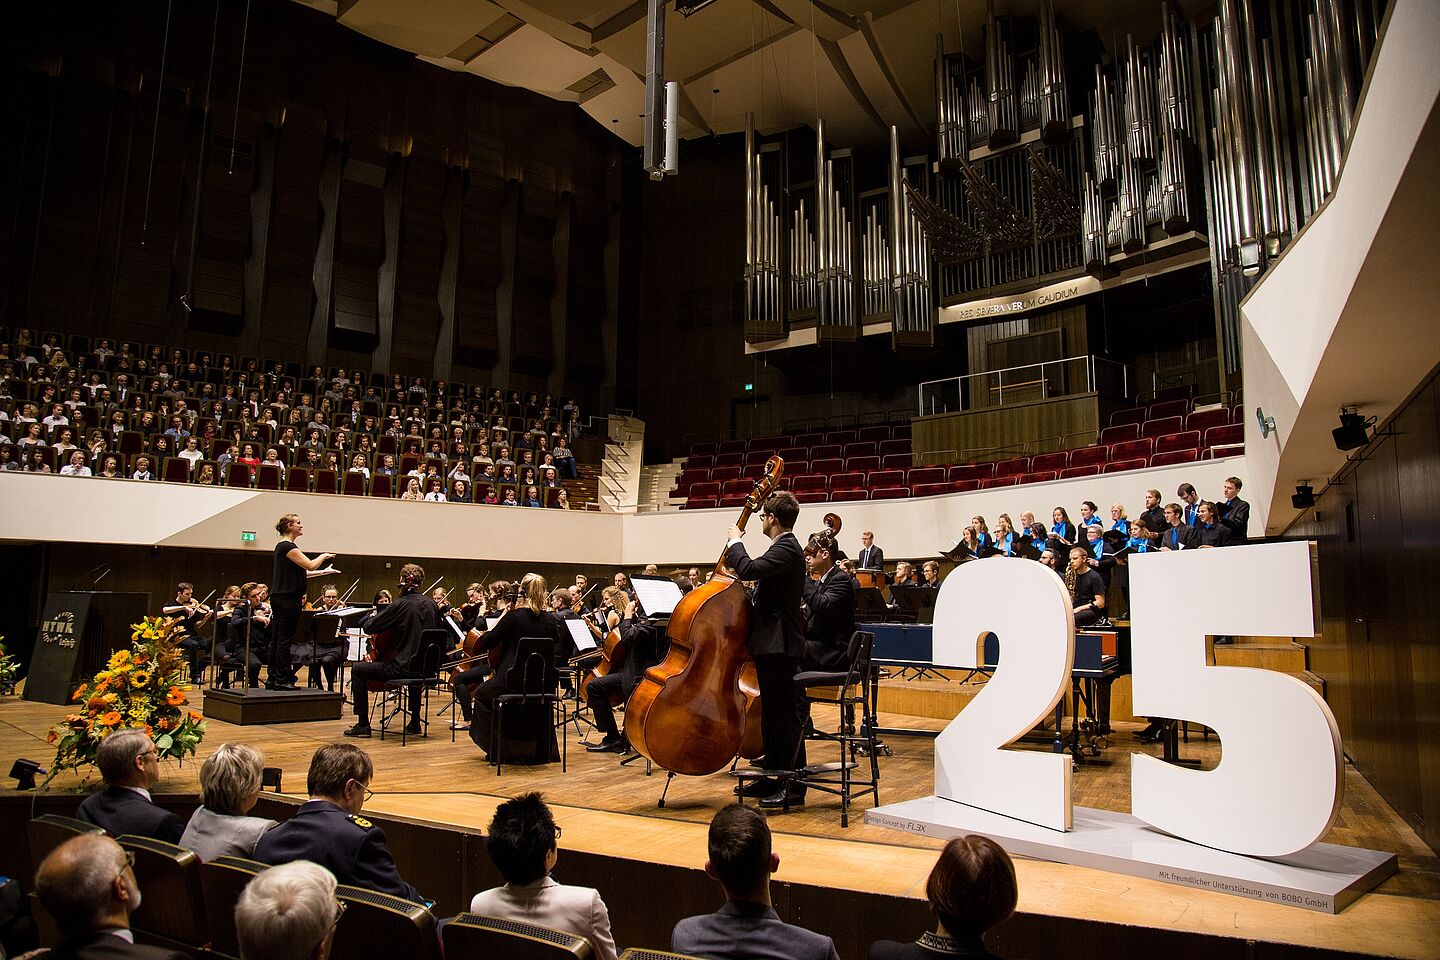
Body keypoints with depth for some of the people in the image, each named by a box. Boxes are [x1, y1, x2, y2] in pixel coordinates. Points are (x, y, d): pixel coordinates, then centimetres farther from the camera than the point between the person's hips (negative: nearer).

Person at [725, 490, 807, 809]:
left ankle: (793, 786, 2)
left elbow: (748, 569, -28)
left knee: (786, 714, -5)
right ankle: (772, 776, 27)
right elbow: (754, 575, 20)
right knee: (771, 713, 17)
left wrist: (735, 543, -13)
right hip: (770, 642, 11)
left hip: (780, 645, -11)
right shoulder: (784, 547, 17)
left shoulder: (787, 548, -16)